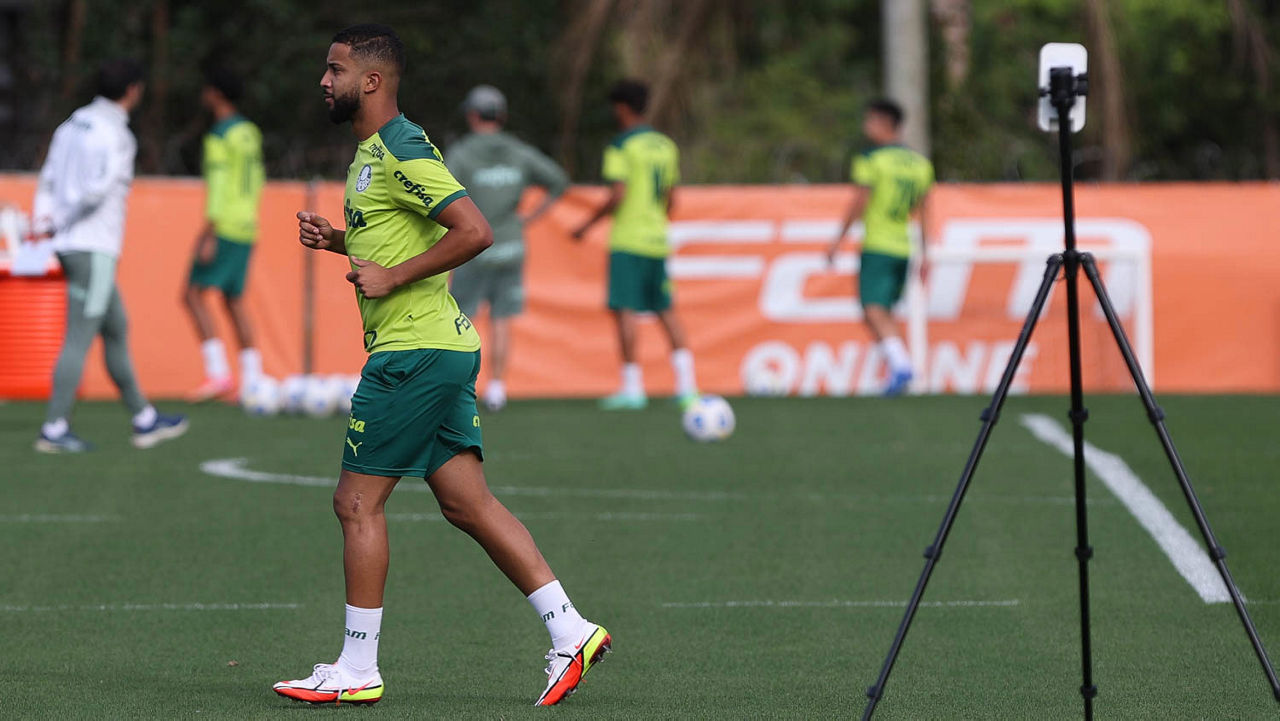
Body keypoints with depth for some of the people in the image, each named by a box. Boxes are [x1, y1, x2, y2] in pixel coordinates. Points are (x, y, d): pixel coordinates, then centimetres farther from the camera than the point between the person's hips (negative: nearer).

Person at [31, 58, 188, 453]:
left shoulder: (72, 125, 13)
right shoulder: (113, 134, -14)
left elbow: (49, 181, 13)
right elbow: (98, 189, -23)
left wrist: (45, 221, 3)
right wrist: (62, 223, -10)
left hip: (71, 246, 9)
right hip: (94, 248, -9)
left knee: (116, 331, 15)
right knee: (79, 338, -6)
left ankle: (144, 420, 22)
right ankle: (55, 428, -6)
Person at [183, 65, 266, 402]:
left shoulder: (219, 137, -13)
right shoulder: (249, 131, 14)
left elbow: (217, 185, -19)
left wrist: (209, 235, -21)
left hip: (224, 228, -9)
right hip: (246, 226, 9)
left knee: (194, 295, -7)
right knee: (234, 301, 12)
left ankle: (218, 373, -17)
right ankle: (251, 379, 7)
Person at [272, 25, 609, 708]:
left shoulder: (401, 150, -14)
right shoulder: (374, 150, 17)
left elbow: (474, 231, -23)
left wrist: (392, 277, -19)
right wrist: (337, 240, 13)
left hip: (413, 350, -10)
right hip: (439, 347, 10)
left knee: (358, 501, -4)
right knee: (467, 502, 8)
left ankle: (357, 670, 1)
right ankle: (570, 632, 6)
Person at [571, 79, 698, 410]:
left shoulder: (621, 147, -9)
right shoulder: (666, 145, 13)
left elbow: (618, 196, -16)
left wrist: (588, 224, -6)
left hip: (628, 242, -7)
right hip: (658, 240, 7)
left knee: (624, 310, -5)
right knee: (666, 311, 10)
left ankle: (632, 387, -9)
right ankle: (686, 385, 4)